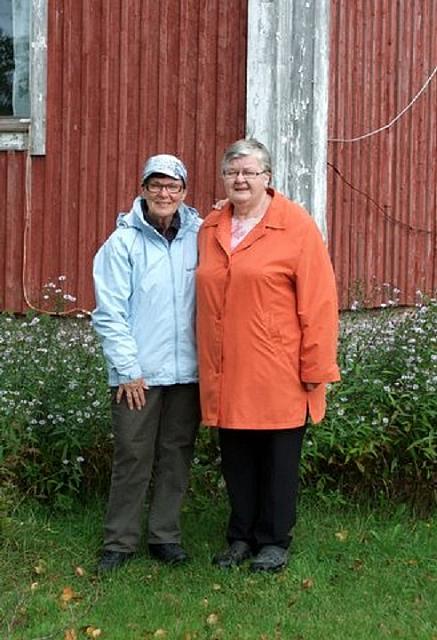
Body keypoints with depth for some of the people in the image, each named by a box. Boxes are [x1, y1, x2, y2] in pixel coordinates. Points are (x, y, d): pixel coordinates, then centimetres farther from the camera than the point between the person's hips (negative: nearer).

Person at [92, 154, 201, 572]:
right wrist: (128, 369, -9)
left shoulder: (198, 237, 4)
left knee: (177, 455, 11)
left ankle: (165, 536, 24)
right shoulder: (123, 242, -5)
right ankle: (119, 542, 15)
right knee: (133, 457, 2)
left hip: (187, 370, 3)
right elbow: (110, 314, -6)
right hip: (138, 373, -3)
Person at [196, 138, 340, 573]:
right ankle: (241, 537, 27)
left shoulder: (296, 225, -6)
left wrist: (316, 367, -10)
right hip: (224, 374, 5)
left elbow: (318, 300, -8)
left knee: (278, 459, 7)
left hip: (278, 374, -4)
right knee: (236, 459, 13)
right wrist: (208, 363, 12)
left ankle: (275, 541, 21)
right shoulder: (209, 228, 9)